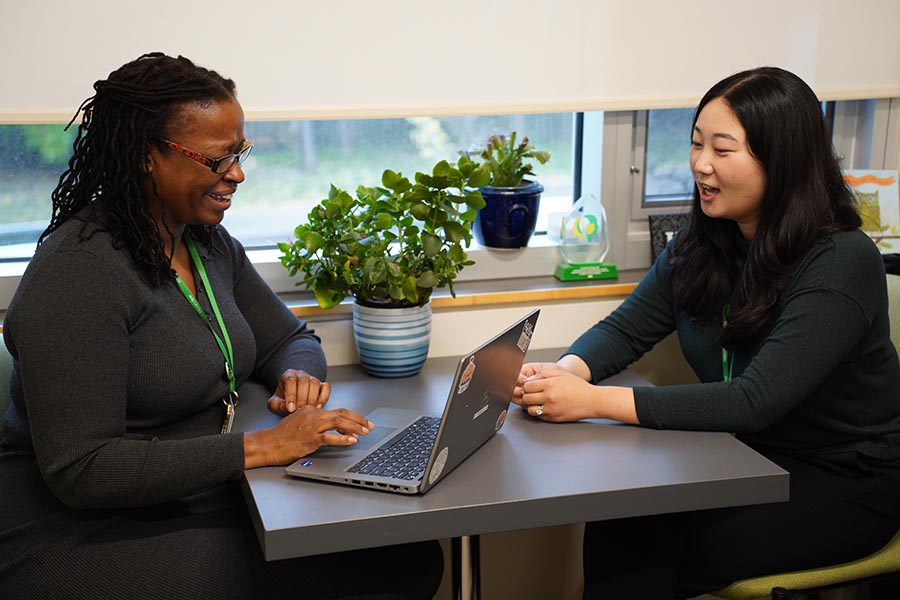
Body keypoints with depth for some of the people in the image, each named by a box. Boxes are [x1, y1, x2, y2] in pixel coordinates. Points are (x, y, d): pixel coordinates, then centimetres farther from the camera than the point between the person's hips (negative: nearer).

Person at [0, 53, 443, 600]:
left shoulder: (211, 243, 7)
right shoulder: (76, 272, -19)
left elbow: (291, 339, 18)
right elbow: (79, 468, -23)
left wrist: (298, 376, -7)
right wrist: (257, 447, -25)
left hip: (206, 503, 8)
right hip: (86, 533, -7)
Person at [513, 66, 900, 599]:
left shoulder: (842, 263, -22)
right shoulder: (700, 247, -1)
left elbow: (755, 401, -30)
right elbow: (625, 329, 2)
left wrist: (595, 400, -35)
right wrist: (567, 372, -23)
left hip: (842, 483, -5)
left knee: (652, 554, -23)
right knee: (617, 524, -20)